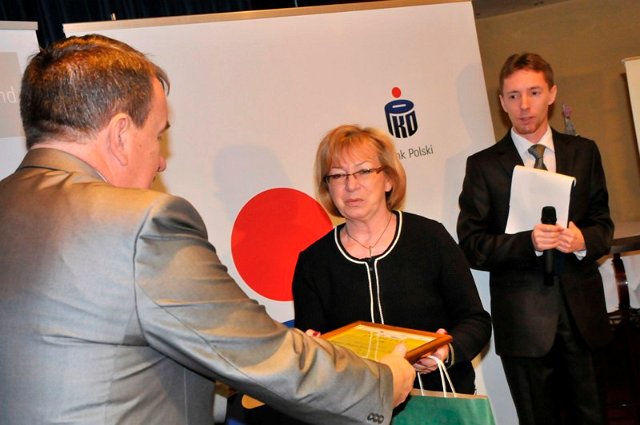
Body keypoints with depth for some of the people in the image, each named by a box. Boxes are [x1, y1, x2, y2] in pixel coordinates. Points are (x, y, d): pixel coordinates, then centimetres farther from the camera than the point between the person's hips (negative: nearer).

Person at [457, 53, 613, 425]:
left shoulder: (584, 152, 8)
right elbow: (472, 245, -5)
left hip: (582, 310, 3)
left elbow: (603, 224, 11)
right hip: (523, 317, -2)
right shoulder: (483, 165, -1)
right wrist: (529, 242, -21)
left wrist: (583, 240, -12)